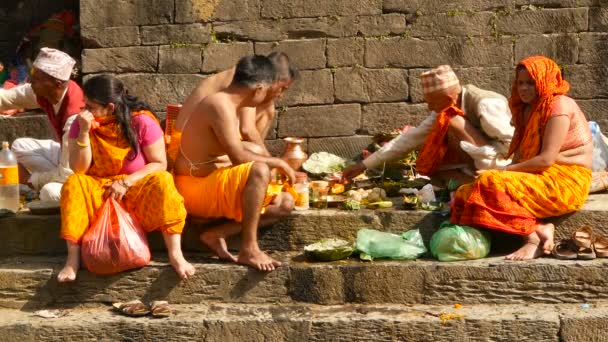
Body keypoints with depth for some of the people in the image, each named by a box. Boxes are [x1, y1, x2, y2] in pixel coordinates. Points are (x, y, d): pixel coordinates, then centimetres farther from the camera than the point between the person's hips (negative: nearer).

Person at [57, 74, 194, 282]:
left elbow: (159, 164, -10)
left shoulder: (141, 121, -12)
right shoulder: (81, 124, -5)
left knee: (162, 182, -31)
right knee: (73, 184, -27)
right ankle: (73, 258, -29)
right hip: (98, 191, 2)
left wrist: (126, 182, -21)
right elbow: (78, 169, -11)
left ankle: (175, 253, -33)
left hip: (137, 187, -2)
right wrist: (84, 133, -22)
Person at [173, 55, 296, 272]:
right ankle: (249, 249, -28)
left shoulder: (229, 105, 13)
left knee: (285, 203, 4)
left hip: (219, 191, 11)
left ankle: (217, 234, -7)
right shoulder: (221, 105, -19)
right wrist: (277, 163, -11)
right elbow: (239, 157, -24)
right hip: (195, 190, -11)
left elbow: (237, 154, 18)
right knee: (259, 171, -34)